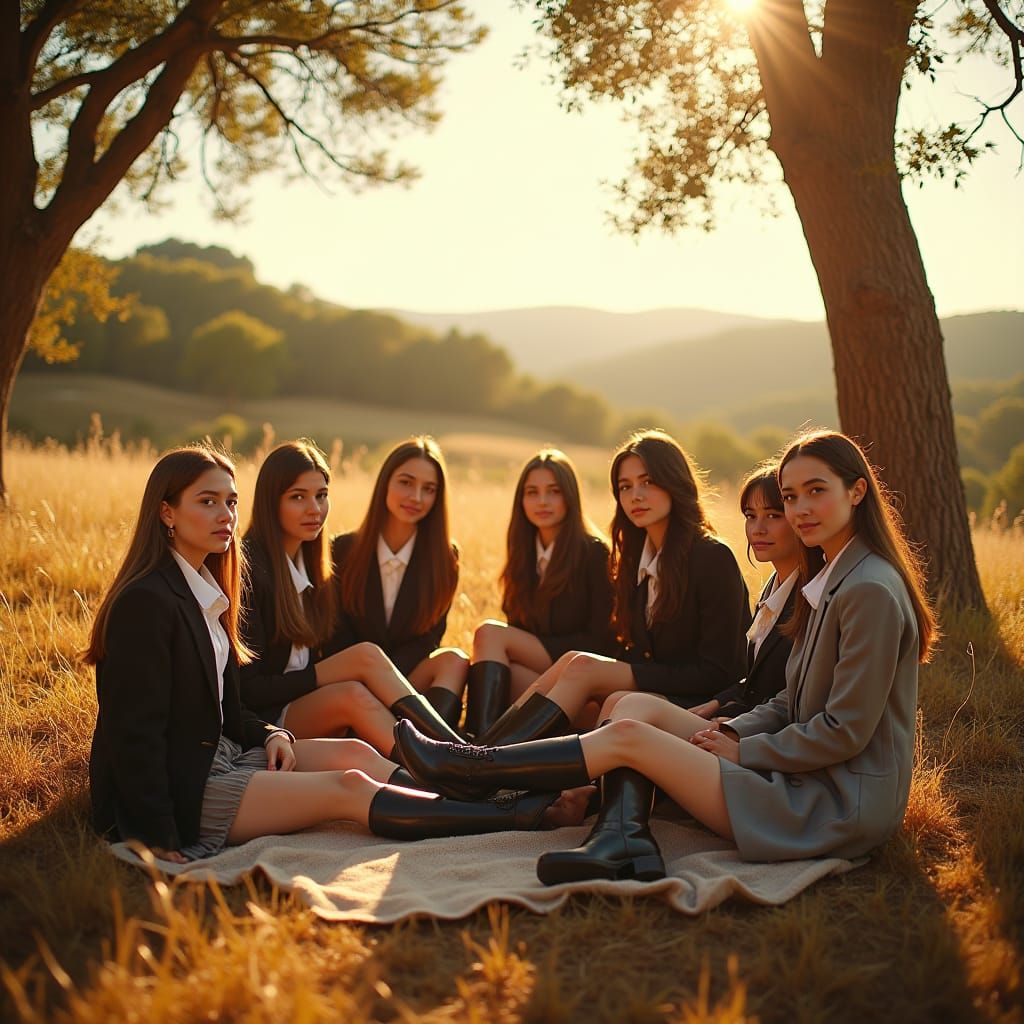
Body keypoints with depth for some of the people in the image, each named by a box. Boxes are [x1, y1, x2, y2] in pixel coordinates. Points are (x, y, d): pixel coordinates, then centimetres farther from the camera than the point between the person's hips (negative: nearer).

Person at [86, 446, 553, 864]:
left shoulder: (202, 588, 11)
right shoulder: (146, 602, -19)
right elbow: (135, 732, -21)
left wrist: (270, 734, -3)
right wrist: (160, 841, -22)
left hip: (214, 755, 9)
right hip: (176, 789, -9)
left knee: (352, 753, -5)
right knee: (346, 789, -15)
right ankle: (510, 816, -14)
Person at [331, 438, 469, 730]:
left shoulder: (444, 557, 4)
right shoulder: (343, 550, 2)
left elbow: (428, 639, -1)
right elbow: (338, 641, 0)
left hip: (412, 678, 1)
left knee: (453, 660, -31)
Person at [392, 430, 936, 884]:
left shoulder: (871, 590, -18)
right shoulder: (831, 580, 14)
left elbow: (845, 732, -20)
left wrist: (742, 750, -11)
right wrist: (730, 732, -1)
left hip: (844, 803, -9)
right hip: (811, 781, 9)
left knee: (627, 736, -11)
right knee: (636, 707, -1)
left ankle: (468, 768, 0)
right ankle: (623, 841, -22)